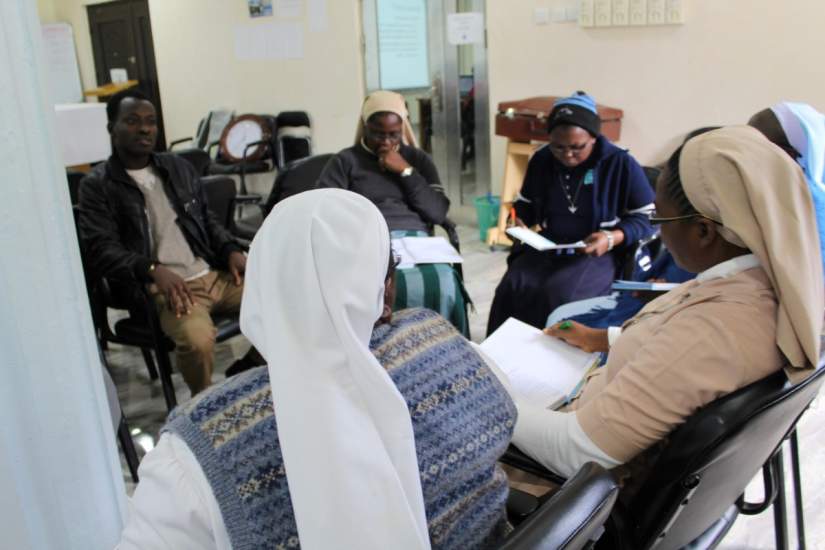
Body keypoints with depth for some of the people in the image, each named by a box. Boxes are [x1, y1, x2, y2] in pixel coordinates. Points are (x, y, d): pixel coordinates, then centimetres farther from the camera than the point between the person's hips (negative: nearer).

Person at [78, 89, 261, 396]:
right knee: (198, 340, -35)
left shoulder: (179, 168, 17)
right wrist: (153, 270, -26)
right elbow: (101, 250, -9)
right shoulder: (97, 185, 0)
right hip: (164, 287, -6)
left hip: (215, 273, 6)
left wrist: (231, 251, 1)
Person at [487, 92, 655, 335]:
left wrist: (613, 237, -21)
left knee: (558, 296, -32)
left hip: (596, 254, -4)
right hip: (545, 248, 4)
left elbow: (646, 218, -3)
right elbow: (527, 202, 19)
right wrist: (518, 221, -4)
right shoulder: (541, 160, 5)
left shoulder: (621, 164, -8)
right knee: (511, 289, -24)